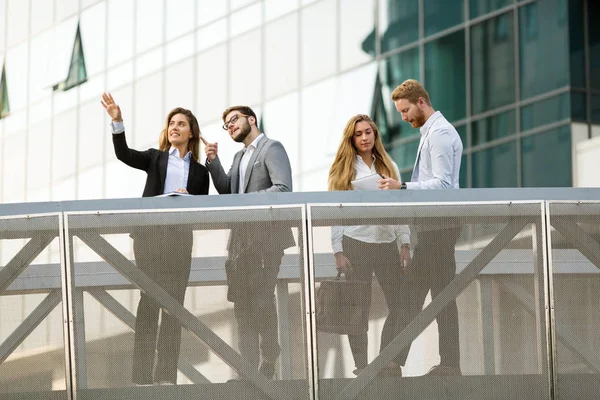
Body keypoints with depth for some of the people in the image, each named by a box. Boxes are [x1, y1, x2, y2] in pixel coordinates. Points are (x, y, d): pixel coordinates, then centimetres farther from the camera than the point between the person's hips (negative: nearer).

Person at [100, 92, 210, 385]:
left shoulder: (200, 171, 16)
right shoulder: (155, 158, 13)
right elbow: (124, 154, -4)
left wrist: (190, 198, -7)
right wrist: (117, 121, -18)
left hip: (180, 237, 2)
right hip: (150, 234, -2)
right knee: (149, 301, -9)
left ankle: (167, 374, 3)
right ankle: (142, 375, -11)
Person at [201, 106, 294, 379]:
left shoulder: (271, 148, -4)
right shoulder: (239, 156, 23)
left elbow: (283, 188, -16)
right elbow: (226, 190, 16)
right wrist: (213, 161, 5)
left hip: (266, 236, -8)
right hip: (242, 238, 8)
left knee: (261, 301, -11)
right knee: (242, 304, 6)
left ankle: (269, 365, -5)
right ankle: (249, 367, 9)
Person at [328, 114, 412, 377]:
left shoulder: (389, 167, 12)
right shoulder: (343, 169, 3)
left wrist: (405, 244, 4)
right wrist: (338, 252, -7)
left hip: (387, 244, 3)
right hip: (356, 244, -3)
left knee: (402, 304, -4)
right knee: (358, 309, 1)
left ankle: (390, 362, 3)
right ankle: (361, 366, 8)